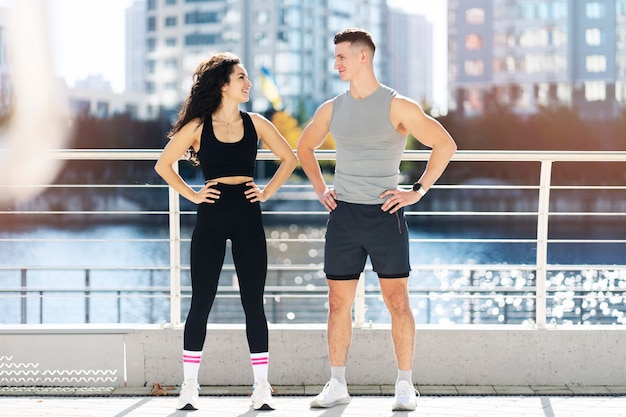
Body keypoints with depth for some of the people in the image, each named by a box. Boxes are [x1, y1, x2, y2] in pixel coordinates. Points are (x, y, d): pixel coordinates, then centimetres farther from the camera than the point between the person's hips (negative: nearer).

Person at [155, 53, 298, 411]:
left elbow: (289, 159, 15)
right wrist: (191, 195, -2)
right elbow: (164, 165, 4)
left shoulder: (256, 124, 6)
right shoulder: (198, 126, -1)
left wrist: (268, 191, 6)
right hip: (211, 220, -2)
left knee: (254, 304, 2)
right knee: (201, 303, 1)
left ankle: (262, 387, 6)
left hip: (248, 220, 2)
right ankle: (190, 386, 8)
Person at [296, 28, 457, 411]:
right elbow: (305, 147, 26)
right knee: (339, 303, 5)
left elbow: (445, 145, -7)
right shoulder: (332, 109, 8)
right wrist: (320, 189, 14)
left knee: (397, 301, -2)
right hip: (343, 215, 4)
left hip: (385, 215, -4)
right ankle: (337, 386, 13)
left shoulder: (396, 106, -6)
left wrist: (418, 191, -9)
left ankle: (406, 387, 5)